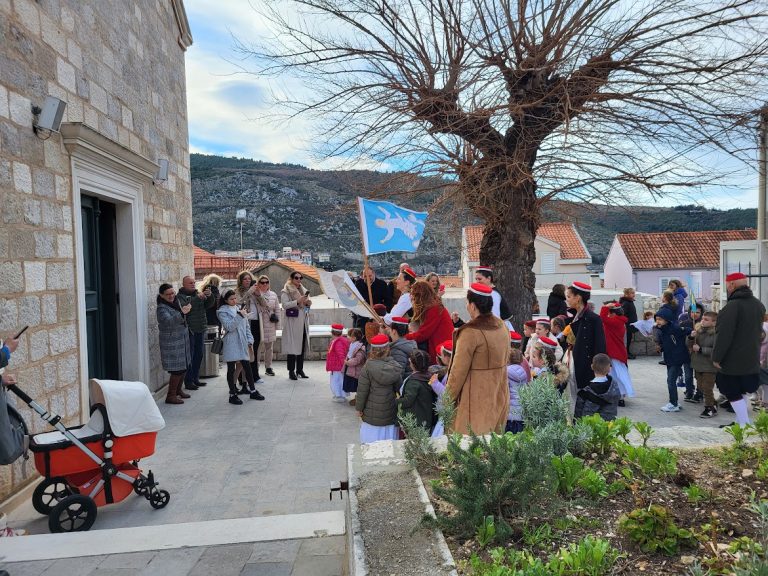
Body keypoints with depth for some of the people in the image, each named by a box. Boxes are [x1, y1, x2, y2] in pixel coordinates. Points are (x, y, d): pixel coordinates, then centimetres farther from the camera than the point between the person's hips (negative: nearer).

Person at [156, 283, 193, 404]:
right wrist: (181, 312, -50)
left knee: (183, 367, 16)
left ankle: (178, 390, 32)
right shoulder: (161, 308, -18)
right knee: (177, 370, -8)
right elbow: (168, 321, -39)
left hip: (182, 341, 9)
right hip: (171, 343, -8)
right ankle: (170, 396, 2)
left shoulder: (176, 301, 8)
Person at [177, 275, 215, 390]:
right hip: (189, 330, -7)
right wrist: (197, 298, -28)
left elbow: (209, 305, 8)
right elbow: (184, 307, -25)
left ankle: (195, 378, 23)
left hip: (200, 329, 7)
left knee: (199, 355, 13)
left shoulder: (198, 293, 14)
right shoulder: (180, 296, -6)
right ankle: (188, 382, 3)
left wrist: (210, 296, -11)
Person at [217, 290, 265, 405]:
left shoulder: (240, 308, 12)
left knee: (247, 367, 8)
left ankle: (253, 391, 19)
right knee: (231, 369, 3)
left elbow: (246, 326, 16)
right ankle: (232, 394, 11)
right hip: (231, 344, -5)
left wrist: (250, 341, 11)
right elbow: (229, 326, -17)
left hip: (242, 343, 5)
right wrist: (239, 316, -22)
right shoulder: (223, 311, -4)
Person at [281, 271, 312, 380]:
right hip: (292, 322, -6)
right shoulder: (286, 291, -1)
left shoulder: (303, 290, 20)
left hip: (303, 321, 6)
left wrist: (308, 303, 4)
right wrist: (298, 301, -21)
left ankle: (300, 369, 13)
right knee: (293, 346, -8)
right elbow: (285, 305, -14)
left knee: (302, 346, 6)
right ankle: (291, 371, -2)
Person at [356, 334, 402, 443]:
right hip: (390, 413, 3)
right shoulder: (394, 366, -6)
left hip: (372, 415, -2)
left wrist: (359, 408, 3)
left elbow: (362, 390, -9)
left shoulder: (368, 367, -13)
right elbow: (399, 388, 2)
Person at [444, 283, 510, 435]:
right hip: (499, 396, 8)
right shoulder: (502, 326, 3)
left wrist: (448, 398, -5)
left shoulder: (470, 332, -20)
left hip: (477, 398, -8)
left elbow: (459, 370, -16)